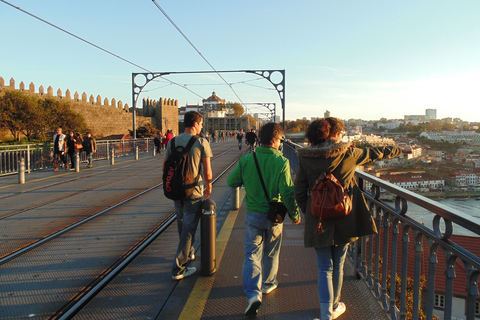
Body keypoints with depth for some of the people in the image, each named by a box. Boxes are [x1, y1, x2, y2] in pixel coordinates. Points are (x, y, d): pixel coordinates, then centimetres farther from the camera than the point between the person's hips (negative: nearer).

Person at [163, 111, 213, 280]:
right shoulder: (201, 142, -10)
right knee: (189, 228, 2)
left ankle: (187, 252, 44)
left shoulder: (172, 141, 3)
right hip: (193, 191, -5)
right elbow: (207, 171, -10)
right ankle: (178, 268, 4)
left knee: (182, 224, 23)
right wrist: (208, 187, 6)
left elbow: (165, 167, 6)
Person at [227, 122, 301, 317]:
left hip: (253, 214, 1)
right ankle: (268, 284, 38)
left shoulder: (246, 159, -7)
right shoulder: (282, 162, -14)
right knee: (271, 252, 20)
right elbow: (288, 192, -15)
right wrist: (294, 214, -2)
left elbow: (231, 182, 2)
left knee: (252, 254, 5)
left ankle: (253, 293, -9)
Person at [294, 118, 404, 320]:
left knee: (325, 268, 10)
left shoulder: (305, 158, -5)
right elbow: (376, 153, 11)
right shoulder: (348, 153, -6)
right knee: (338, 266, 17)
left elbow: (300, 193, -3)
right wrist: (401, 149, 28)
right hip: (343, 220, 0)